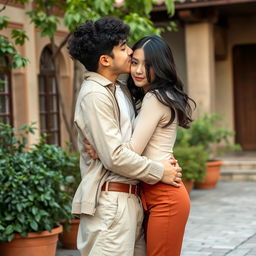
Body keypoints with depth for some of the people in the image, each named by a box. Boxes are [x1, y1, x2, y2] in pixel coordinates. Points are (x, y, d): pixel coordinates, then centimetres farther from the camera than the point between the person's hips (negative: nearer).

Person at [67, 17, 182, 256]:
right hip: (110, 202, -9)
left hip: (130, 198, 9)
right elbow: (114, 156, -19)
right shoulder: (94, 95, -14)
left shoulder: (120, 89, 15)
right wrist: (159, 172, -8)